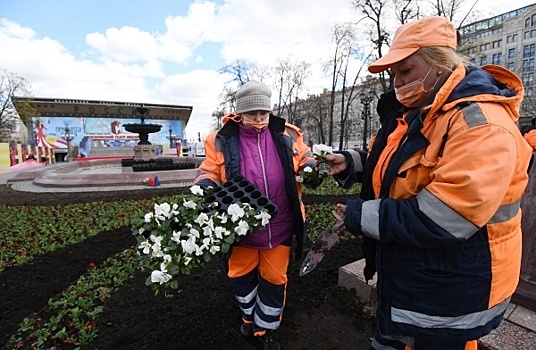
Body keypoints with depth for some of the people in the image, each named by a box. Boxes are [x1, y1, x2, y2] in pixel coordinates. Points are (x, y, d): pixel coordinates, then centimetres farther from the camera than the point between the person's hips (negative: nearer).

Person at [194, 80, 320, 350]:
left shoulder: (287, 135, -4)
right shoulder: (222, 140, -8)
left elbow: (304, 158, 10)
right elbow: (209, 172, -3)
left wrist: (310, 169, -11)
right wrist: (204, 187, -23)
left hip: (280, 227, 1)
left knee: (274, 280, 17)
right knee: (242, 276, 22)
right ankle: (249, 317, 54)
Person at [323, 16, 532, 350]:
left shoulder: (480, 123, -26)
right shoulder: (414, 112, 5)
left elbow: (442, 218, -34)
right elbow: (391, 165, 16)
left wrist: (363, 216, -27)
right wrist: (351, 163, -3)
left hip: (450, 288, -8)